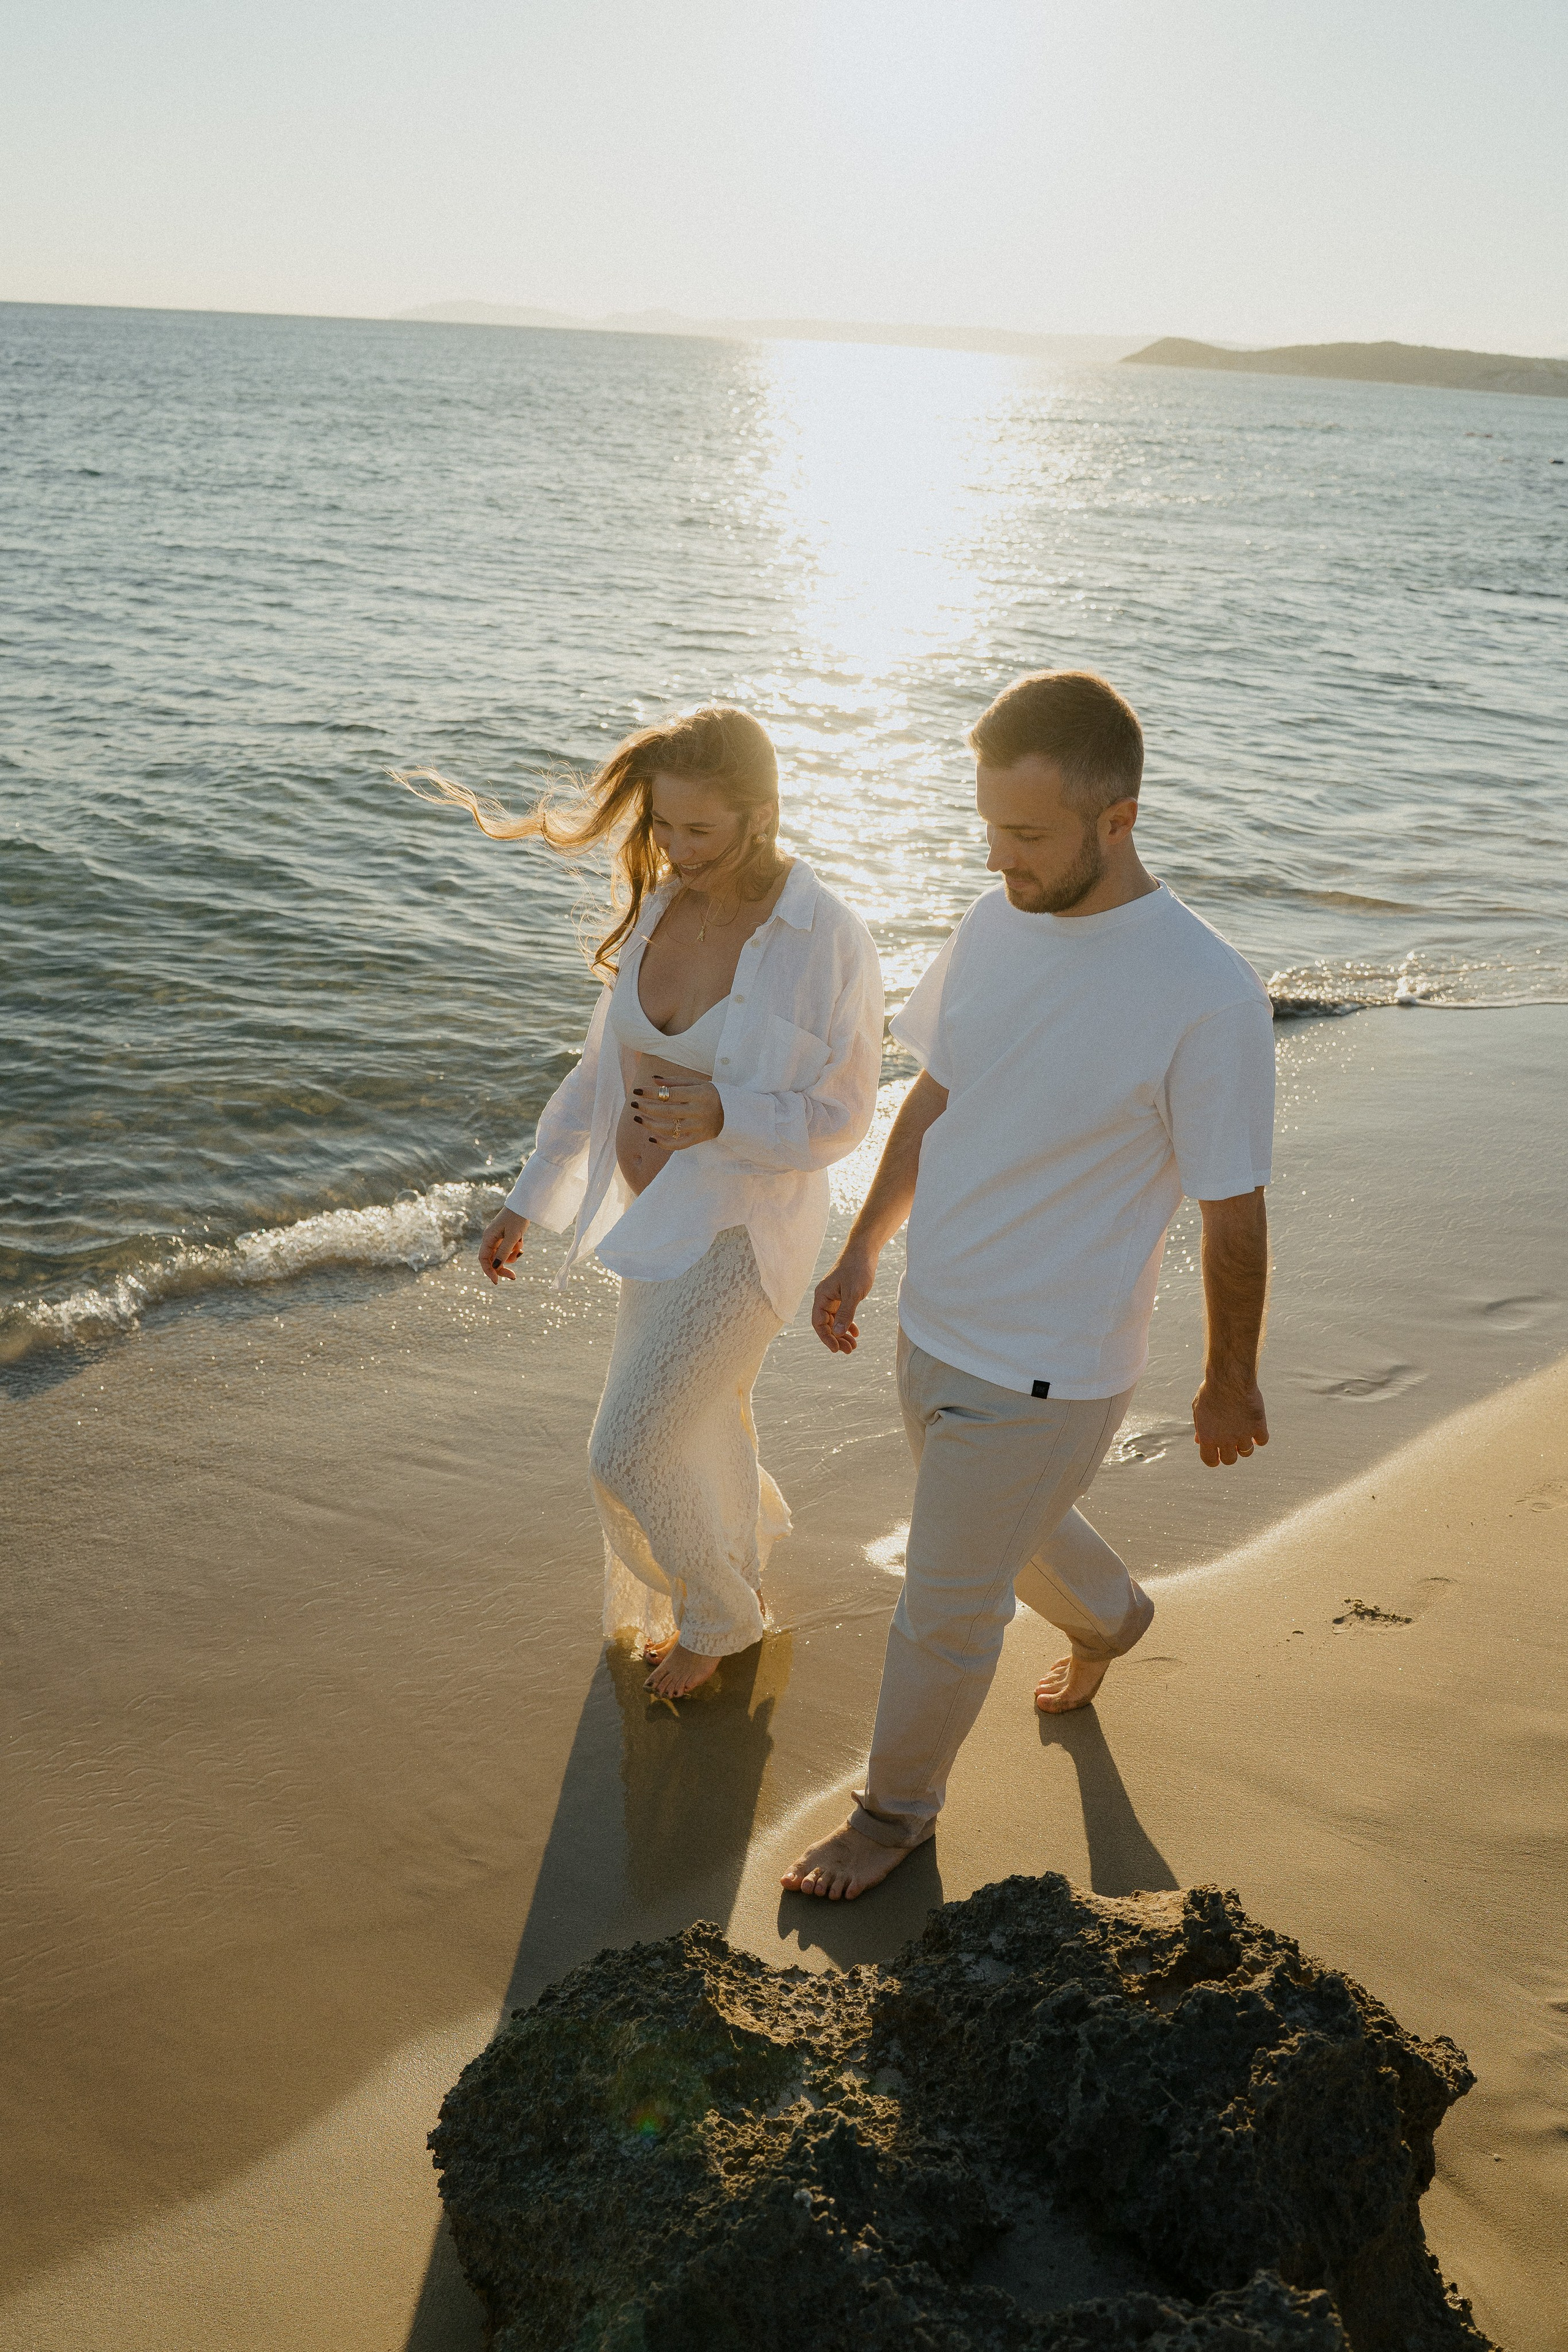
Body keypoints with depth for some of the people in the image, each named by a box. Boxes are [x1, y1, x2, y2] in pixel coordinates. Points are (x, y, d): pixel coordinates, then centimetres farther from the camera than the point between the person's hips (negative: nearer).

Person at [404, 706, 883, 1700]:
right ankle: (740, 1579, 52)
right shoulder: (661, 910, -5)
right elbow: (610, 1066, 5)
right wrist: (529, 1200, 7)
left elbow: (839, 1118, -16)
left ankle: (716, 1607, 25)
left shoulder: (832, 945, -24)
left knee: (629, 1457, -5)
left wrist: (720, 1116, -35)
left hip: (750, 1229, -6)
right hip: (662, 1212, 7)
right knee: (694, 1424, 23)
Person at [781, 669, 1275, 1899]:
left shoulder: (1208, 996, -25)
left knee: (945, 1612, 9)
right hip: (936, 1327, 6)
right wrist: (864, 1251, 13)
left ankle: (899, 1807, 37)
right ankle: (1109, 1616, 62)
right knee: (1011, 1531, 30)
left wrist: (1232, 1383, -4)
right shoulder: (996, 925, -6)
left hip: (1045, 1368, -6)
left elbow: (1235, 1217, -14)